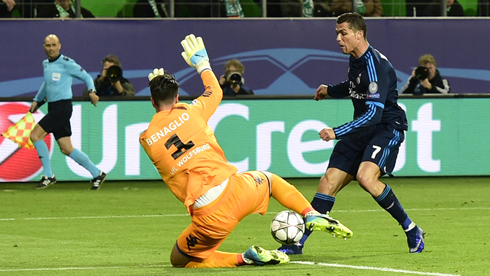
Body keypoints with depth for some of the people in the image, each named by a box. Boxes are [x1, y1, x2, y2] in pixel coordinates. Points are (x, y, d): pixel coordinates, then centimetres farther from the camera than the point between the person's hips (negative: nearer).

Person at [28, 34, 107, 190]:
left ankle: (48, 176, -6)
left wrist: (91, 91, -19)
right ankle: (97, 174, 15)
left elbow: (85, 76, -4)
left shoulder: (66, 63, -8)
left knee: (35, 135, -14)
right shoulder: (45, 64, 16)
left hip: (62, 106, -8)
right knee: (66, 149, 5)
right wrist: (37, 101, 31)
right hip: (53, 107, 8)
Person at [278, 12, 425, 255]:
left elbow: (374, 112, -28)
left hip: (387, 128, -8)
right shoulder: (355, 60, 7)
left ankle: (411, 230, -14)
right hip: (361, 129, 9)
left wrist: (337, 133, -32)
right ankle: (298, 242, 5)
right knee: (329, 182, 0)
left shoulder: (375, 64, -22)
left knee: (366, 177, -31)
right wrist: (330, 90, 37)